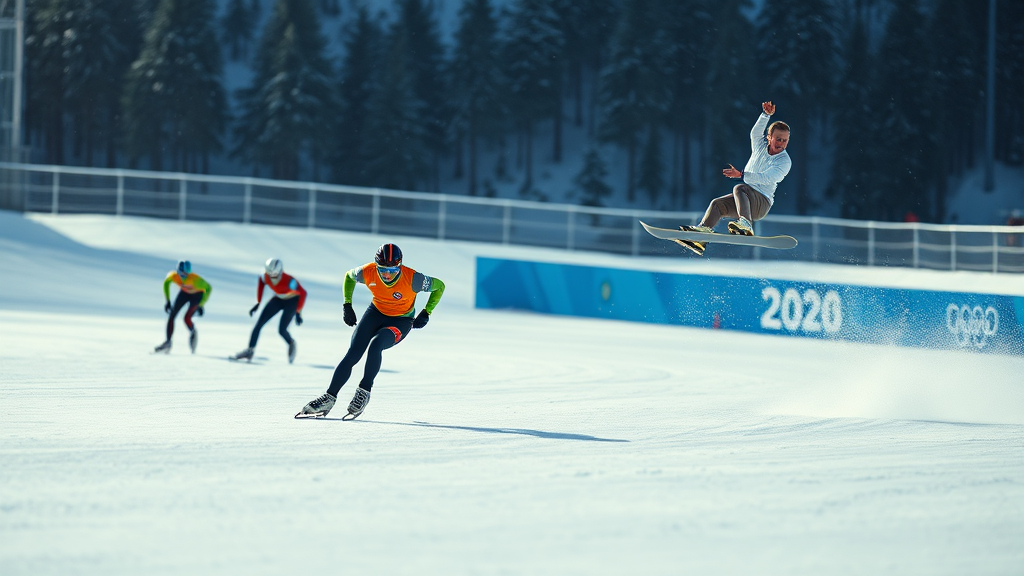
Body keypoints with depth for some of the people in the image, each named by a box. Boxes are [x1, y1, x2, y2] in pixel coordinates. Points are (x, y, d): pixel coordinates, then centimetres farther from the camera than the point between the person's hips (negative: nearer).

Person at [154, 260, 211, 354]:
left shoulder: (195, 279, -41)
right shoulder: (173, 275, -30)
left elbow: (208, 288, -24)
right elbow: (166, 283, -6)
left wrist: (201, 306, -21)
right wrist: (167, 301, -6)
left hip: (197, 295, -4)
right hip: (185, 292, 4)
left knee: (187, 318, -20)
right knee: (171, 315, -6)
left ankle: (193, 333, 13)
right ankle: (168, 342, 8)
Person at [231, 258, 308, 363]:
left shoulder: (289, 280, -37)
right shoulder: (265, 277, -23)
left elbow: (302, 293, -25)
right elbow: (261, 283, 0)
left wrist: (298, 313, -24)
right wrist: (258, 303, 0)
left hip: (292, 301, -5)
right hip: (278, 299, 5)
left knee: (281, 330, -14)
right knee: (258, 324, -7)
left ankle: (291, 344, 19)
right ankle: (249, 351, -2)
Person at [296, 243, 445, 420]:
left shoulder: (411, 279, -30)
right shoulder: (368, 273, -21)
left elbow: (439, 286, -12)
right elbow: (349, 276, 4)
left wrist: (426, 313, -14)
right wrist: (347, 305, 0)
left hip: (401, 321, -3)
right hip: (376, 312, 3)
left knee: (375, 345, -31)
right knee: (352, 355, -10)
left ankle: (364, 392, -18)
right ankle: (330, 397, -3)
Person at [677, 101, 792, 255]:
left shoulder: (785, 161, -7)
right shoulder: (761, 146, 11)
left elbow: (765, 178, -18)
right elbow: (756, 132, -10)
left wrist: (741, 175, -28)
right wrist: (766, 115, -26)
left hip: (762, 203, -6)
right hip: (746, 198, 6)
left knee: (739, 188, -34)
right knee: (717, 204, -15)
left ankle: (745, 224, -58)